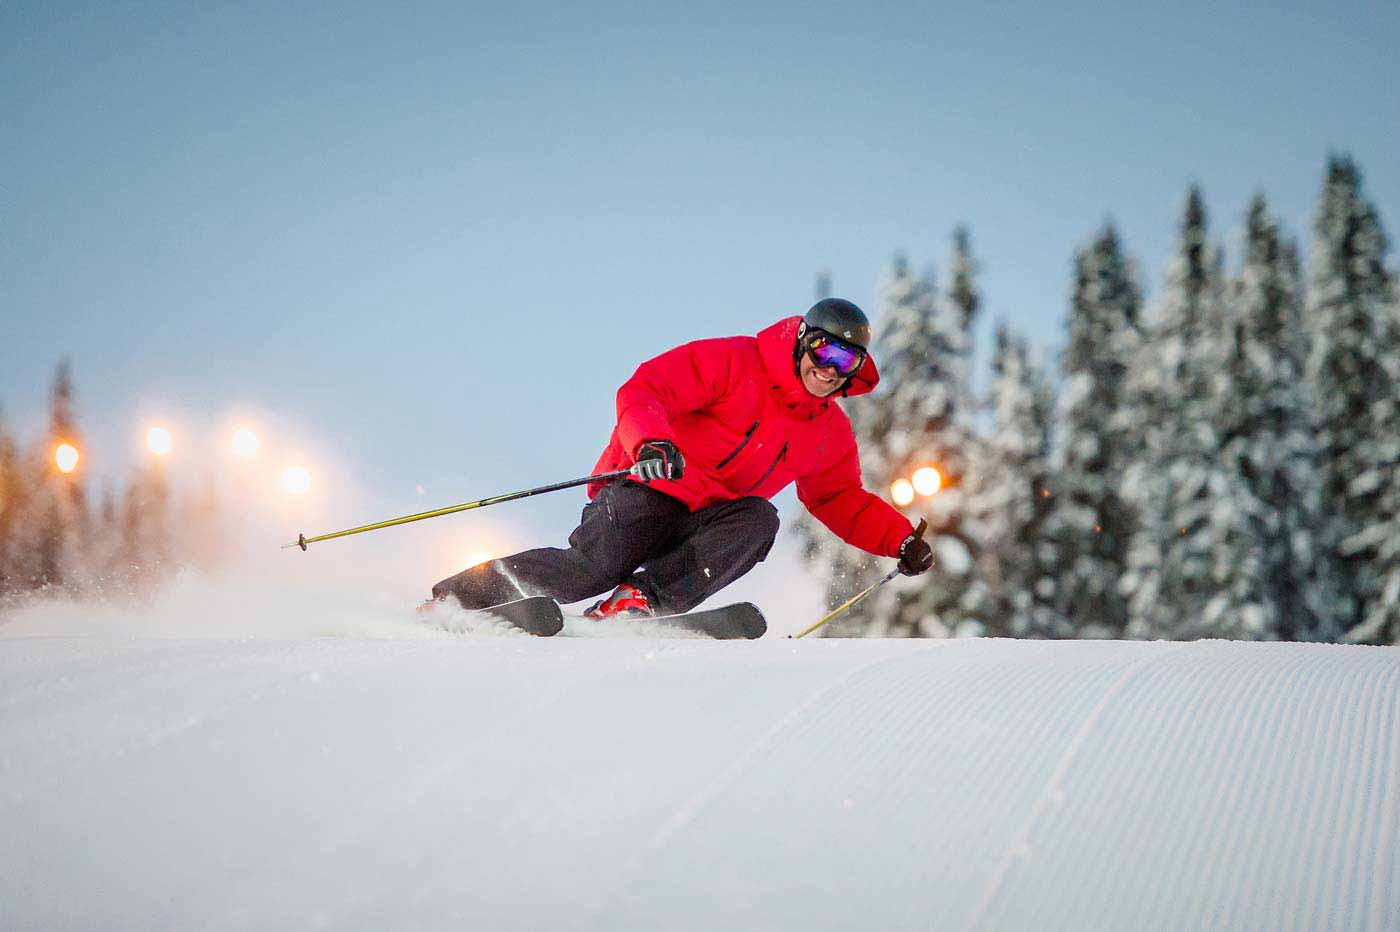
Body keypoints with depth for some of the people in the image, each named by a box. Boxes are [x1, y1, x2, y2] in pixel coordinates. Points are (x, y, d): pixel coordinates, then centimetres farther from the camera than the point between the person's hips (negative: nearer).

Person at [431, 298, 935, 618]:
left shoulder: (831, 432, 14)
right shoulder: (734, 361, -8)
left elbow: (841, 501, 27)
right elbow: (643, 390, -16)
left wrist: (901, 539, 12)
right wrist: (651, 443, -36)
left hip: (706, 524, 5)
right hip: (647, 488, -5)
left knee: (758, 519, -28)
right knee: (592, 569, -30)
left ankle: (637, 602, -36)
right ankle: (444, 602, -14)